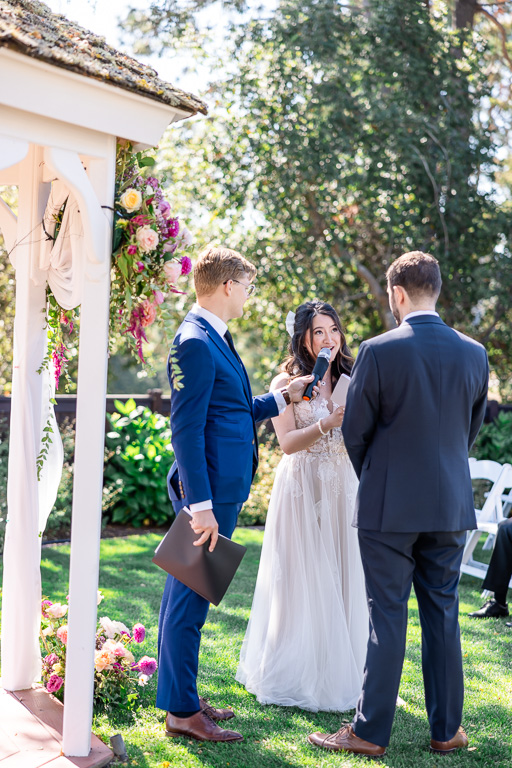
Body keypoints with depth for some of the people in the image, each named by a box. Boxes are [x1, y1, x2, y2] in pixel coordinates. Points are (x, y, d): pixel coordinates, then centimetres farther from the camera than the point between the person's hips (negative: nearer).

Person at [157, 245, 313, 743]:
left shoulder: (212, 339, 17)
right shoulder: (196, 342, -15)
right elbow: (186, 430, -20)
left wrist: (284, 396, 24)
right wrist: (201, 506, -22)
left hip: (218, 489, 11)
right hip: (209, 491, -10)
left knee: (186, 595, 16)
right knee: (190, 597, -2)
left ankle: (180, 697, 27)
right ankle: (181, 712, 7)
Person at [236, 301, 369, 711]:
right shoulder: (286, 383, -2)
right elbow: (288, 443, -9)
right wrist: (326, 424, -23)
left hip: (344, 491, 4)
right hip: (301, 489, -4)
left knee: (343, 580, 6)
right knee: (301, 581, 1)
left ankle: (340, 674, 19)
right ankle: (296, 675, 14)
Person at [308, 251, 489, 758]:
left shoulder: (378, 352, -12)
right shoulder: (473, 353, 2)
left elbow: (354, 433, -4)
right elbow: (472, 428, 11)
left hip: (389, 507, -4)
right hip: (451, 506, 4)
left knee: (387, 618, 2)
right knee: (442, 615, 12)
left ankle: (370, 732, 9)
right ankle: (446, 730, 20)